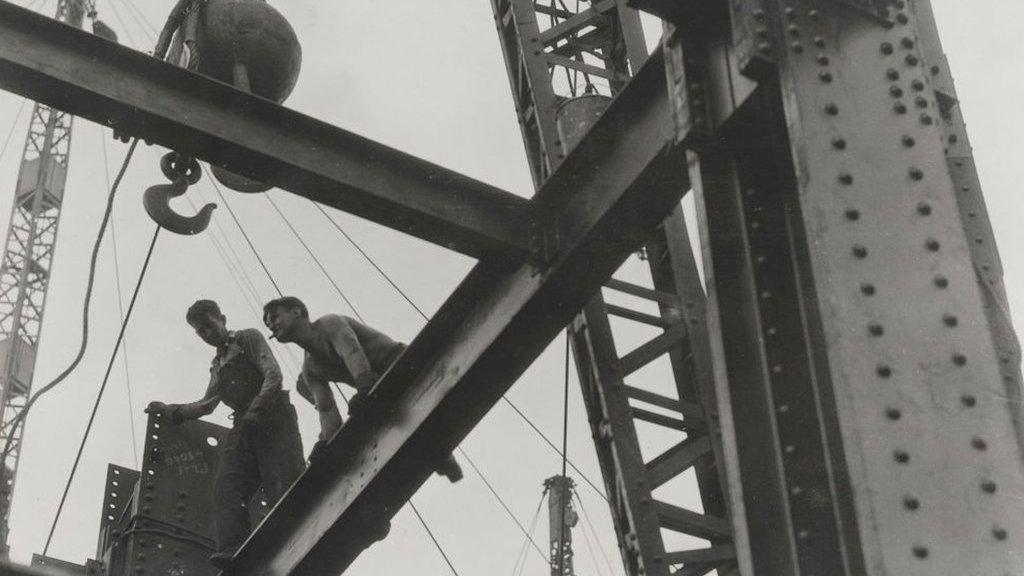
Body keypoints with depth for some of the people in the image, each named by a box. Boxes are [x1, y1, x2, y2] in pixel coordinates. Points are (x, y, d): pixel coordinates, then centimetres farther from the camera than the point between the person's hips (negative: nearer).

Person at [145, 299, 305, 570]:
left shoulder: (248, 338, 11)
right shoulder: (216, 366, 33)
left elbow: (273, 375, -3)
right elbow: (207, 404, 36)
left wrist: (255, 410, -18)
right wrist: (168, 410, 27)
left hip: (272, 417, -6)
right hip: (244, 427, 6)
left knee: (284, 486, -22)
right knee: (227, 485, -18)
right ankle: (233, 551, -34)